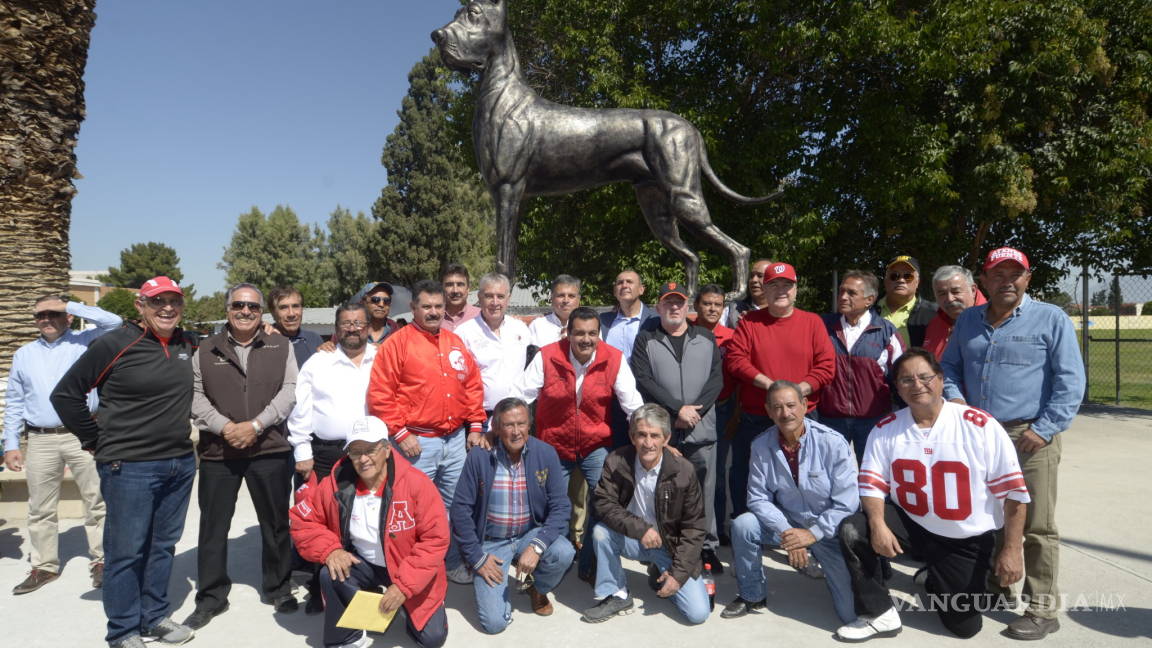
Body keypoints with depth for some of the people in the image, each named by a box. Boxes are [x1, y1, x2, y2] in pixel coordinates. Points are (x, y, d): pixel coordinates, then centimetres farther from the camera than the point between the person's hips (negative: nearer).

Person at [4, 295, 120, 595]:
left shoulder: (84, 342, 5)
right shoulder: (24, 354, 14)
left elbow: (113, 322, -13)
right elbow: (14, 402, 14)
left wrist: (70, 305, -8)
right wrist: (11, 444, 9)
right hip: (40, 440, 3)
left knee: (96, 502, 1)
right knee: (40, 509, 10)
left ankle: (100, 560, 12)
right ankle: (44, 566, 23)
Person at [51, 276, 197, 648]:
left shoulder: (188, 345, 6)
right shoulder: (115, 345, -11)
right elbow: (65, 394, -6)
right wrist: (95, 441, -4)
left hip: (181, 464, 6)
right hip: (129, 466, -5)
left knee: (163, 546, 16)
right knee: (126, 550, 5)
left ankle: (154, 617, 31)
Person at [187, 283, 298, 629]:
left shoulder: (281, 346, 5)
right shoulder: (206, 350, 9)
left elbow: (289, 390, -4)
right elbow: (195, 394, 3)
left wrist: (256, 425, -14)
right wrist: (224, 426, -12)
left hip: (270, 449, -1)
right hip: (218, 450, 1)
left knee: (276, 523, 9)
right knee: (213, 525, 9)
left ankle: (278, 588, 26)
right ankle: (211, 596, 25)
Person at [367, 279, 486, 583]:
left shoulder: (455, 343, 11)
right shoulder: (397, 343, -6)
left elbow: (473, 386, 15)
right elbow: (380, 394, -11)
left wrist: (475, 426, 8)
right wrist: (400, 434, -12)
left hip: (457, 441, 5)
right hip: (417, 443, -5)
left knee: (456, 505, 13)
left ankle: (454, 563, 29)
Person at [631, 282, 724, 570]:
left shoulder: (706, 338, 13)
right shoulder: (646, 340, 6)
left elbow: (716, 378, 4)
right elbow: (643, 380, -5)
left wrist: (695, 409, -10)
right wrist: (678, 408, -12)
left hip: (701, 430, 1)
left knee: (704, 492, 6)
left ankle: (708, 547, 20)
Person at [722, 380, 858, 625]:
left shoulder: (832, 442, -20)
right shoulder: (761, 446, -11)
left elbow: (846, 504, -18)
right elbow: (758, 497, -8)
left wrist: (813, 534, -23)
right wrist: (786, 532, -21)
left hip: (830, 529, -2)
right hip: (789, 524, 2)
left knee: (852, 613, -7)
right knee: (743, 525, -24)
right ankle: (752, 597, 1)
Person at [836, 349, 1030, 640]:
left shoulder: (981, 426, -17)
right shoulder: (886, 428, -7)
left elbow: (1013, 490, -12)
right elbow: (872, 483, -5)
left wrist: (1012, 550, -13)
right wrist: (878, 524, -23)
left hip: (968, 540, -1)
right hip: (910, 525, 2)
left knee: (964, 626, 3)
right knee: (852, 531, -23)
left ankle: (937, 584, 38)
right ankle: (880, 615, -3)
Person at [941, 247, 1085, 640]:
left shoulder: (1051, 319, -2)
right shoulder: (967, 321, 13)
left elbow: (1070, 381, -7)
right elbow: (949, 366, 19)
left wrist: (1045, 429, -13)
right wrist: (953, 396, -1)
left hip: (1030, 438, -5)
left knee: (1037, 527, 0)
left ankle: (1042, 610, 10)